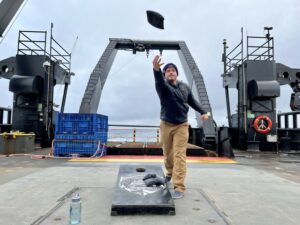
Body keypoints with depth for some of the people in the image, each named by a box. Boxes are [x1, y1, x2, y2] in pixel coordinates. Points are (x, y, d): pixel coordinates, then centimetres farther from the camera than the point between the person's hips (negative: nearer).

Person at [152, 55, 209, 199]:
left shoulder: (185, 87, 2)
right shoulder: (162, 86, -11)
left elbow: (192, 101, 16)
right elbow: (159, 80, -35)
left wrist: (203, 112, 7)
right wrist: (156, 69, -57)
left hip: (182, 126, 1)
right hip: (166, 125, 0)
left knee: (179, 155, -6)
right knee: (167, 153, 14)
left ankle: (179, 187, -3)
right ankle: (169, 173, 44)